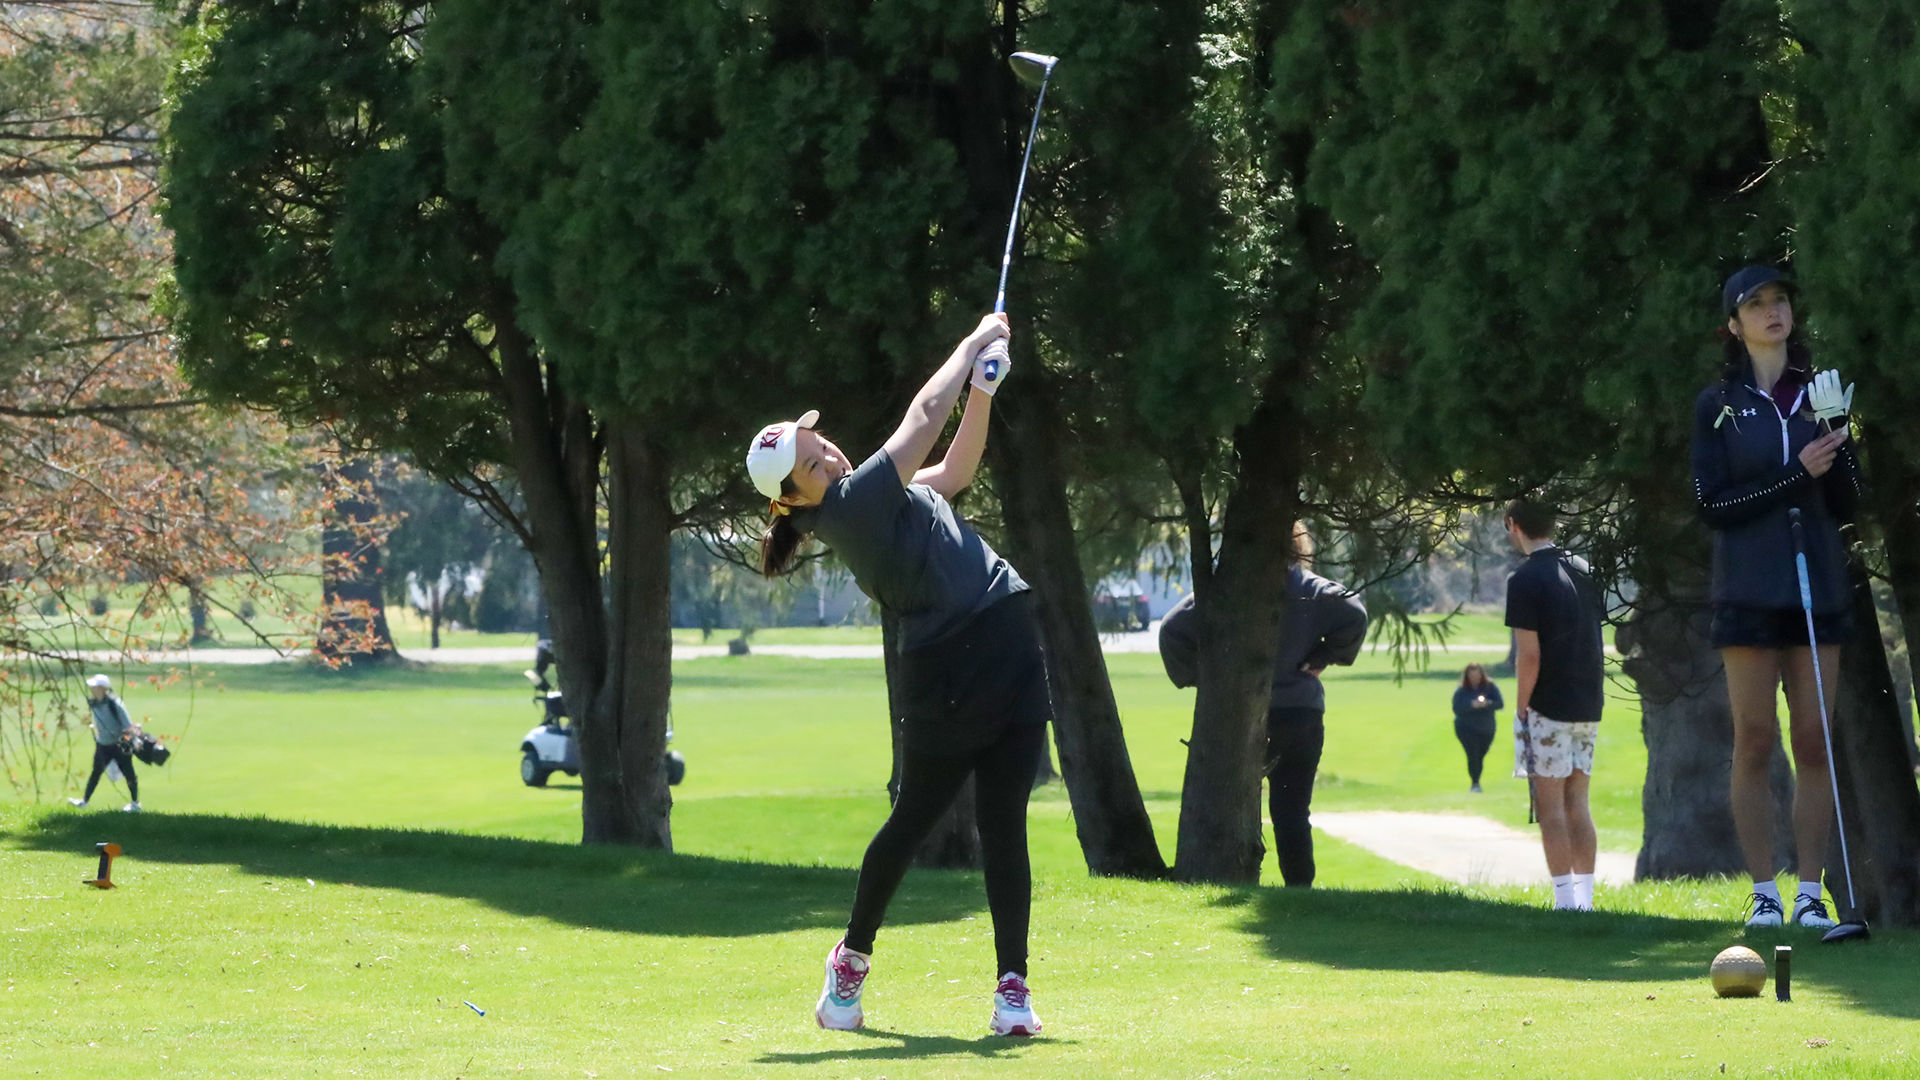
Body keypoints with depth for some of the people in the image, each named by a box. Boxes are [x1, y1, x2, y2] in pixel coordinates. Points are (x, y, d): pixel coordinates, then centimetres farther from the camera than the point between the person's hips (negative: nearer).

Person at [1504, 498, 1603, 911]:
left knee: (1551, 806, -3)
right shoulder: (1582, 571, 10)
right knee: (1577, 804, 10)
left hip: (1548, 707, -7)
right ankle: (1584, 897, 8)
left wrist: (1521, 707, -6)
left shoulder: (1526, 580, -11)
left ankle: (1566, 900, -7)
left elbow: (1529, 655, -16)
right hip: (1587, 706, 7)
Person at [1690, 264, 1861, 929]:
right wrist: (1796, 475, -13)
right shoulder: (1718, 404, 4)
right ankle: (1763, 893, 0)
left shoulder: (1820, 394, 11)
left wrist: (1835, 455, -10)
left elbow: (1848, 505, 10)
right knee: (1755, 741, -4)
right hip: (1749, 591, -2)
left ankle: (1811, 892, 0)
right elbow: (1710, 505, -4)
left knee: (1814, 742, -2)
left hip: (1817, 585, 2)